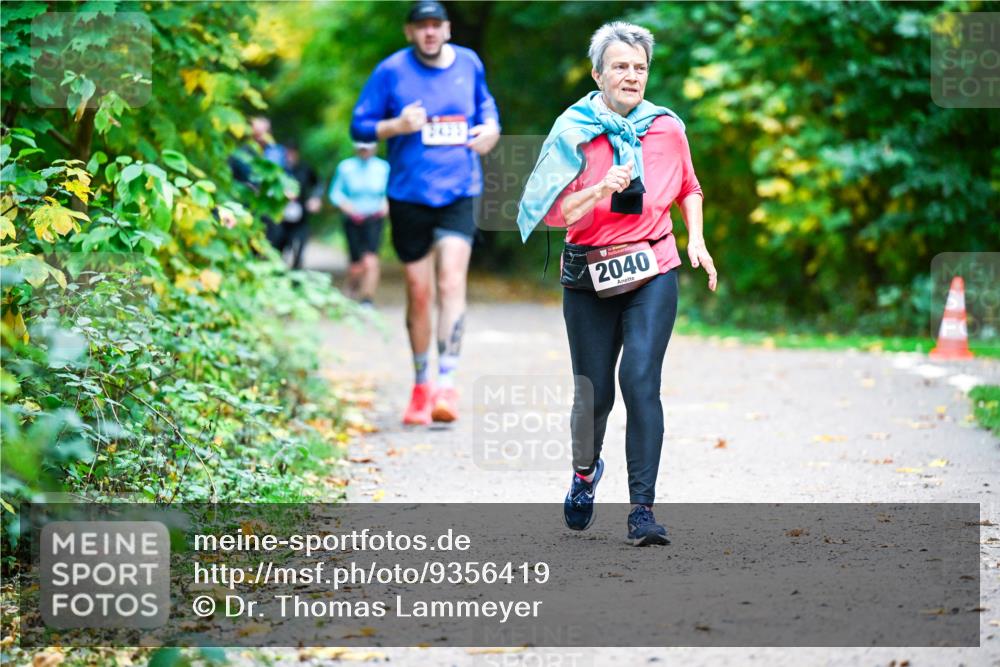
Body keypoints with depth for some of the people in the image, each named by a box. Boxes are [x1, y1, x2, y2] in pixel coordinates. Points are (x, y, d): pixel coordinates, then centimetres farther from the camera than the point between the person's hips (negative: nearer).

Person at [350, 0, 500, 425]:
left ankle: (447, 384, -19)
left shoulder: (468, 64, 6)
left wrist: (491, 127, 5)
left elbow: (484, 102, 27)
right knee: (418, 292, 5)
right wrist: (398, 125, -18)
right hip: (409, 195, -1)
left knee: (452, 281, -16)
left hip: (459, 194, 1)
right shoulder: (391, 71, -2)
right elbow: (359, 128, 0)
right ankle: (420, 387, 21)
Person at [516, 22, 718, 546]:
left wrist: (696, 238, 8)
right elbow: (553, 213, -7)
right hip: (589, 277, 0)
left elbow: (688, 188, 21)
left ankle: (642, 511, -16)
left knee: (640, 380, -17)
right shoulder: (573, 131, -4)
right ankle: (585, 471, 40)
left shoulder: (667, 128, 3)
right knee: (594, 393, 5)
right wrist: (600, 191, -22)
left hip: (653, 272, 0)